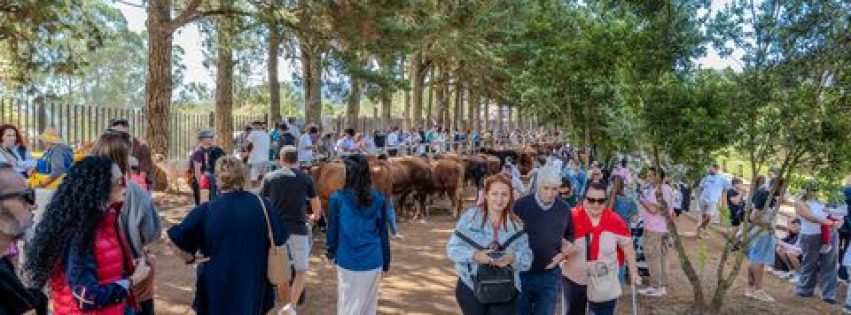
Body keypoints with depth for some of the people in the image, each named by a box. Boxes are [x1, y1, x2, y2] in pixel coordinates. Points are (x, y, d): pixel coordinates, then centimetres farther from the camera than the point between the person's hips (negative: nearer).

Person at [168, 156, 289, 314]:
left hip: (216, 290, -1)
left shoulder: (205, 210, -12)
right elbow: (278, 245, -4)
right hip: (253, 289, 1)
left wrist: (192, 258, 10)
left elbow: (176, 244, -10)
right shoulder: (262, 205, -9)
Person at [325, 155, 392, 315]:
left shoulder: (338, 198, -6)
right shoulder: (379, 199, 0)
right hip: (373, 262, 2)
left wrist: (330, 253, 21)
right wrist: (386, 263, 15)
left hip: (347, 262, -2)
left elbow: (333, 230, 3)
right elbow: (383, 234, 5)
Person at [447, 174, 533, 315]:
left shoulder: (517, 224, 2)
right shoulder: (469, 216, -6)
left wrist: (513, 258, -25)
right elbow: (452, 248, -7)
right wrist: (474, 255, -24)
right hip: (470, 288, -1)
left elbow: (527, 259, -3)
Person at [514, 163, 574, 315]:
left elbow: (570, 236, 16)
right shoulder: (521, 205, -10)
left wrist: (563, 254, -1)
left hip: (550, 275, 2)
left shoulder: (564, 209, 0)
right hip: (522, 273, -2)